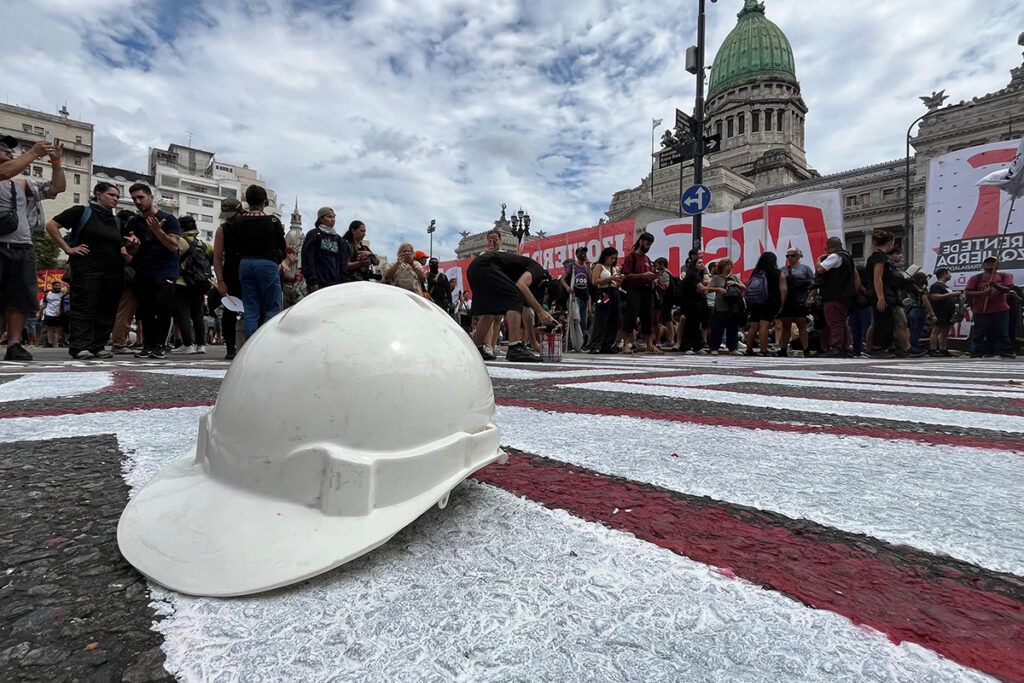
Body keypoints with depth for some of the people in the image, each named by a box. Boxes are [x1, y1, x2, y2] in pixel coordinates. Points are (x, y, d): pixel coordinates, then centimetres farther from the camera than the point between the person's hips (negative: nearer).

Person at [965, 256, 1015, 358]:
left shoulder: (1004, 276, 6)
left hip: (1000, 310, 1)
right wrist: (982, 293, -18)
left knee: (1002, 332, 0)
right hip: (981, 310, -1)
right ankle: (978, 352, 4)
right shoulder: (976, 278, 3)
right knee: (980, 333, 0)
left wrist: (997, 286, -26)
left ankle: (1006, 351, 4)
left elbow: (1007, 289, -6)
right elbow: (968, 293, -1)